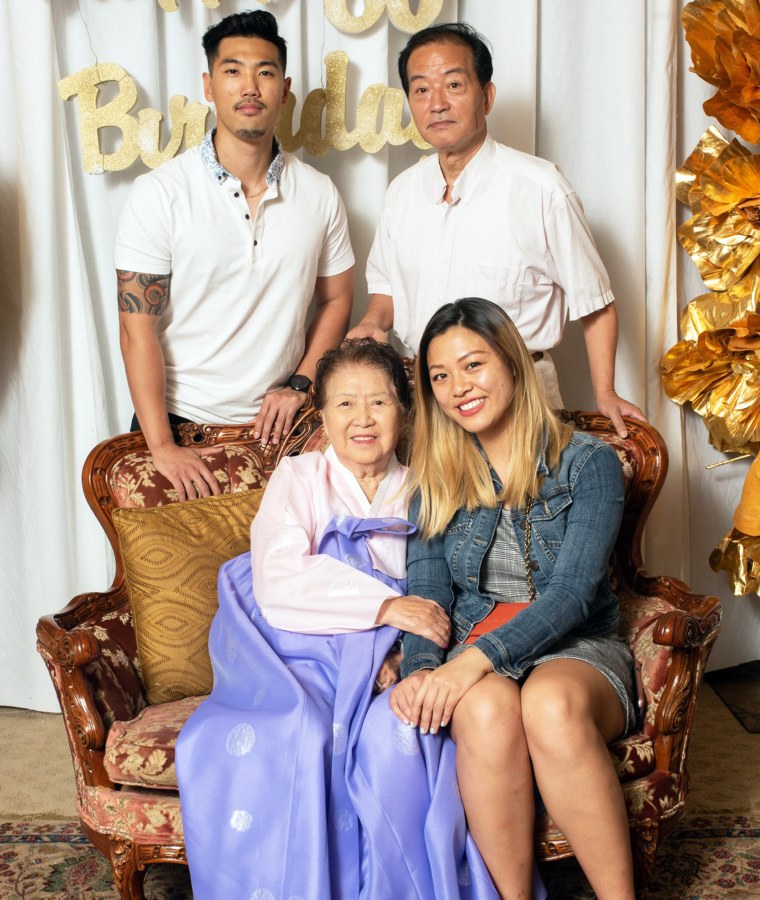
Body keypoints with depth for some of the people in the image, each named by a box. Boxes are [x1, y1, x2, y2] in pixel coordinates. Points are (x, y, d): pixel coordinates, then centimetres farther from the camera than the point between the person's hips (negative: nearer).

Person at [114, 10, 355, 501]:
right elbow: (138, 329, -11)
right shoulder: (159, 193, -9)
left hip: (276, 423, 2)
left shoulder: (319, 194, 0)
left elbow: (336, 299, 12)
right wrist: (162, 446, -17)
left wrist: (300, 384, -3)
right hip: (181, 423, -2)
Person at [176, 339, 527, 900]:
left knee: (401, 733, -32)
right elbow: (279, 585, -10)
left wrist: (401, 656, -14)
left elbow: (432, 606, 8)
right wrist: (384, 605, -19)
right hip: (300, 655, -1)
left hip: (383, 664, 1)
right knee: (302, 733, -34)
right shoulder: (298, 479, 8)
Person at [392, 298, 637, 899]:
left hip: (575, 648, -1)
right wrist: (421, 669, -19)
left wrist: (479, 656, -26)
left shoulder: (589, 463, -2)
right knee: (484, 709, -35)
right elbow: (427, 593, 3)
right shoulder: (435, 479, 9)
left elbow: (571, 594, -12)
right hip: (472, 657, 2)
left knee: (552, 706, -37)